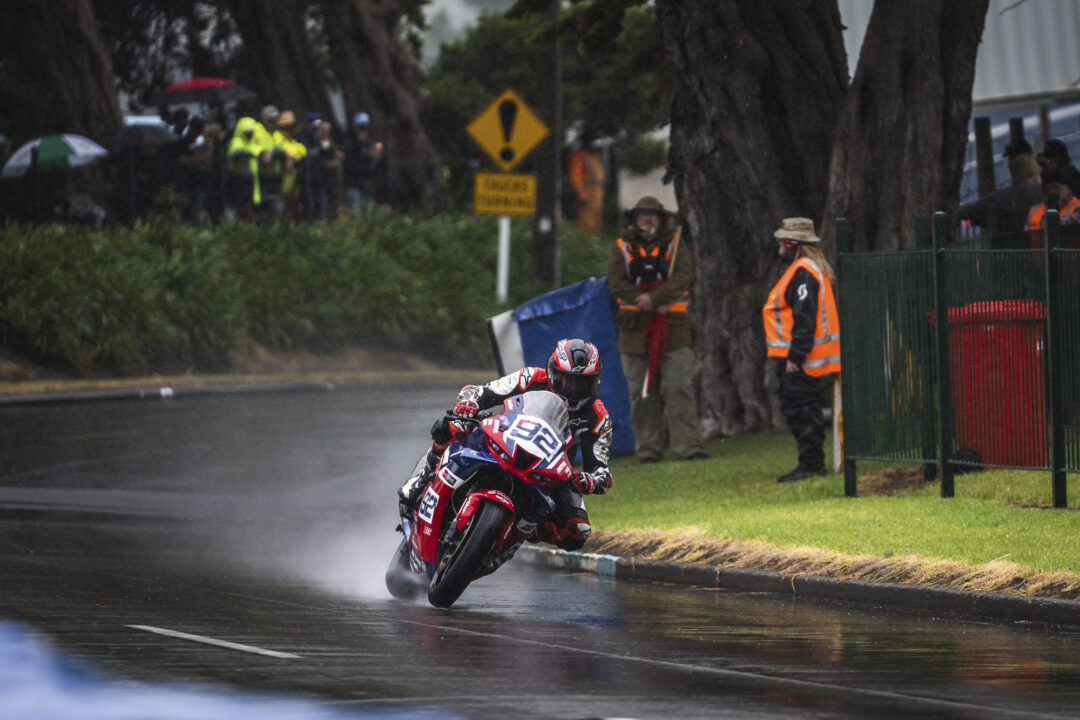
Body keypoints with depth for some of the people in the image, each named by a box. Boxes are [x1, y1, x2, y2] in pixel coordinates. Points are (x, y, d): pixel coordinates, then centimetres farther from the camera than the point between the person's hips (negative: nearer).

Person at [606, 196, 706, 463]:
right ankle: (647, 449, 7)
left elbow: (682, 278, -7)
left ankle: (688, 446, -12)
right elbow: (616, 283, -2)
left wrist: (654, 298, -20)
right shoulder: (622, 248, 10)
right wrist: (642, 301, -16)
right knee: (642, 394, 2)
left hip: (673, 331, -1)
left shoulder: (674, 246, 9)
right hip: (636, 330, 1)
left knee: (679, 389, -9)